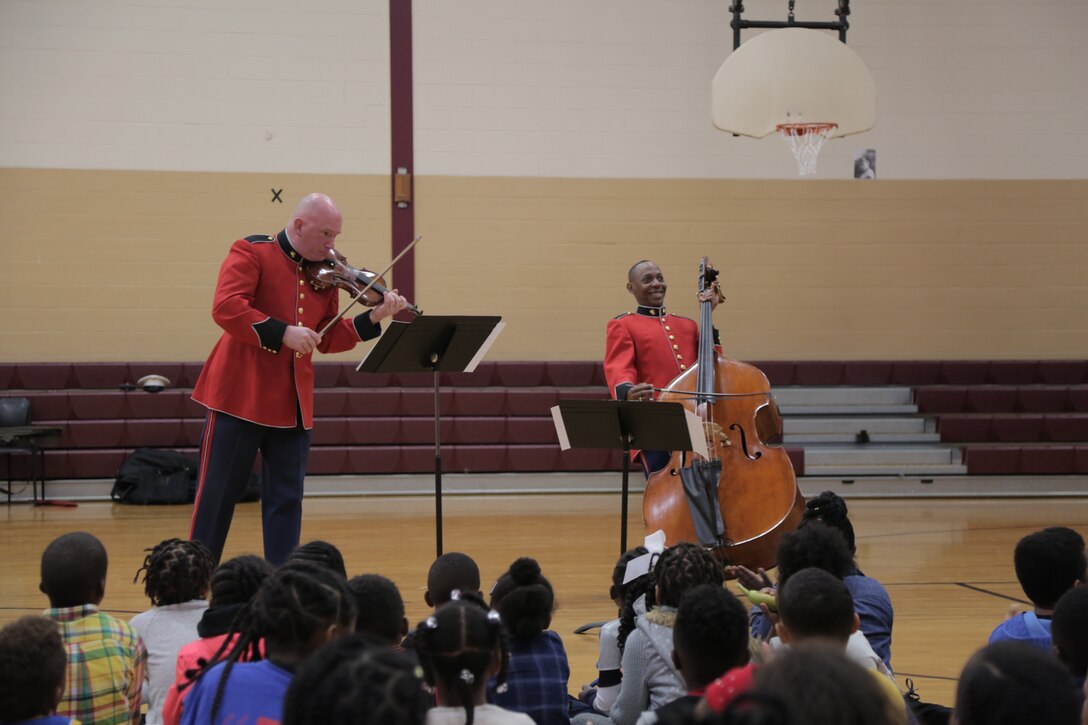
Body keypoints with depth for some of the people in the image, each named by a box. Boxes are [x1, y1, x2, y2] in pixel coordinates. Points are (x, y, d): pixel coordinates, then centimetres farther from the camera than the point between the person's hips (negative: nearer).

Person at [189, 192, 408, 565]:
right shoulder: (252, 252, -6)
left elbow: (327, 339, 11)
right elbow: (226, 307, -19)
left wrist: (374, 318, -2)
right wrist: (283, 333, -24)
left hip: (292, 403, 5)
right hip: (240, 394, -5)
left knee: (286, 500, 6)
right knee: (217, 493, 2)